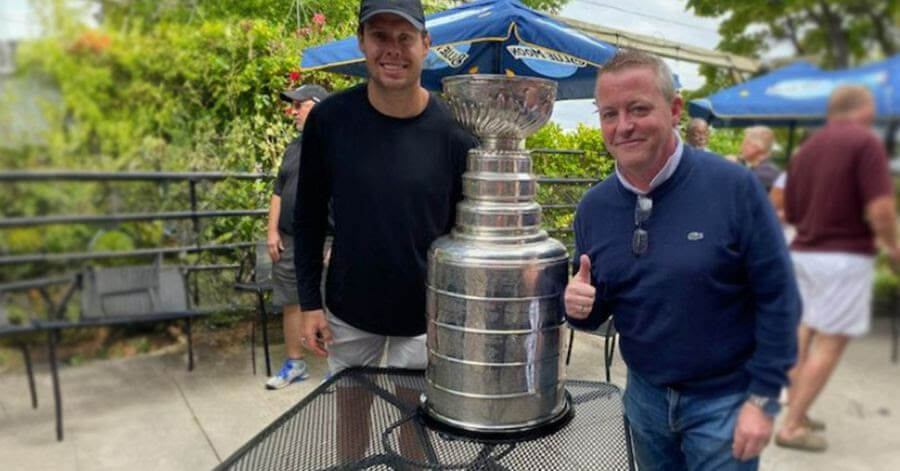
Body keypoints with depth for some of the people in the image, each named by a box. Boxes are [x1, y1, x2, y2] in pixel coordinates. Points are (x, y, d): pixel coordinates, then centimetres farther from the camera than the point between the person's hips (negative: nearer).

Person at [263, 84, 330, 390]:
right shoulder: (294, 146, 17)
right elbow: (279, 192, 19)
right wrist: (273, 231, 10)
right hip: (289, 240, 7)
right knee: (290, 302, 11)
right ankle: (294, 364, 24)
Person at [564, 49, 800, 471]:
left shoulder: (733, 187, -17)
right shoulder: (593, 207, -4)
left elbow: (778, 298, -12)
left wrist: (763, 398, -11)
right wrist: (579, 305, -16)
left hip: (723, 402, -4)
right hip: (644, 396, 4)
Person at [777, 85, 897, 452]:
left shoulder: (806, 148, 10)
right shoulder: (865, 142, -11)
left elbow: (790, 212, 15)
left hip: (802, 253, 7)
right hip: (845, 257, -7)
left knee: (803, 335, 16)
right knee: (830, 343, 0)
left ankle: (796, 413, 24)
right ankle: (792, 427, 3)